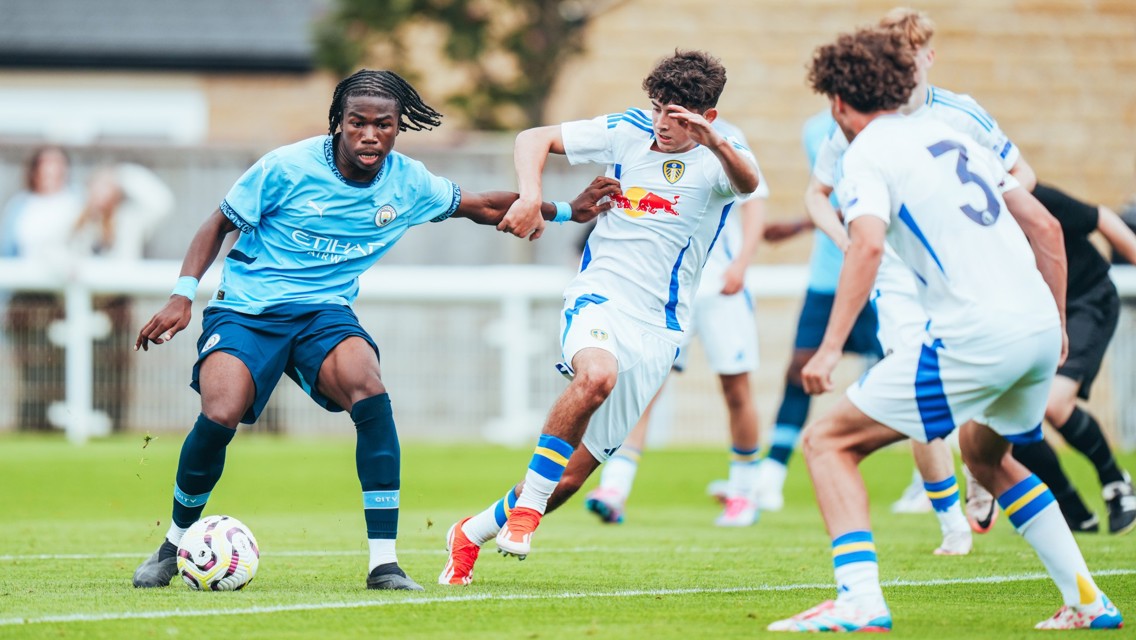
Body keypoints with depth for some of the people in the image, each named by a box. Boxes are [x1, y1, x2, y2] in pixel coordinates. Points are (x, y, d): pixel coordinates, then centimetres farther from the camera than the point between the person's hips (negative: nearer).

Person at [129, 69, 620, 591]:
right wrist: (183, 295, -11)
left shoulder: (409, 183, 1)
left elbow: (481, 206, 18)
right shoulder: (287, 168, -11)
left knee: (369, 393, -30)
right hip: (245, 309, -3)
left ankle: (384, 563, -25)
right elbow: (219, 225, 0)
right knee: (219, 416, -28)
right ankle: (176, 542, 2)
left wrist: (567, 210, 13)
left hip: (324, 313, 3)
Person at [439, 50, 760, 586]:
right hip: (597, 299, -1)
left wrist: (714, 142, -50)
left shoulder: (720, 159, -4)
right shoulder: (628, 132, 1)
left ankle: (472, 533, 26)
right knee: (597, 373, -38)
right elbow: (533, 138, 6)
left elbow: (747, 183, -29)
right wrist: (530, 197, -14)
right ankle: (526, 504, -26)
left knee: (571, 475, 2)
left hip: (656, 330, 1)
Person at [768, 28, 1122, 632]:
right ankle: (1088, 602, 29)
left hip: (974, 335, -8)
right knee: (985, 454, 34)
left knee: (828, 441, 0)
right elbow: (1045, 226, 21)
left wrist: (830, 348, -21)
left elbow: (867, 244, -18)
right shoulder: (948, 135, 23)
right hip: (1039, 327, 8)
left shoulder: (867, 153, 1)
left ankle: (859, 602, -16)